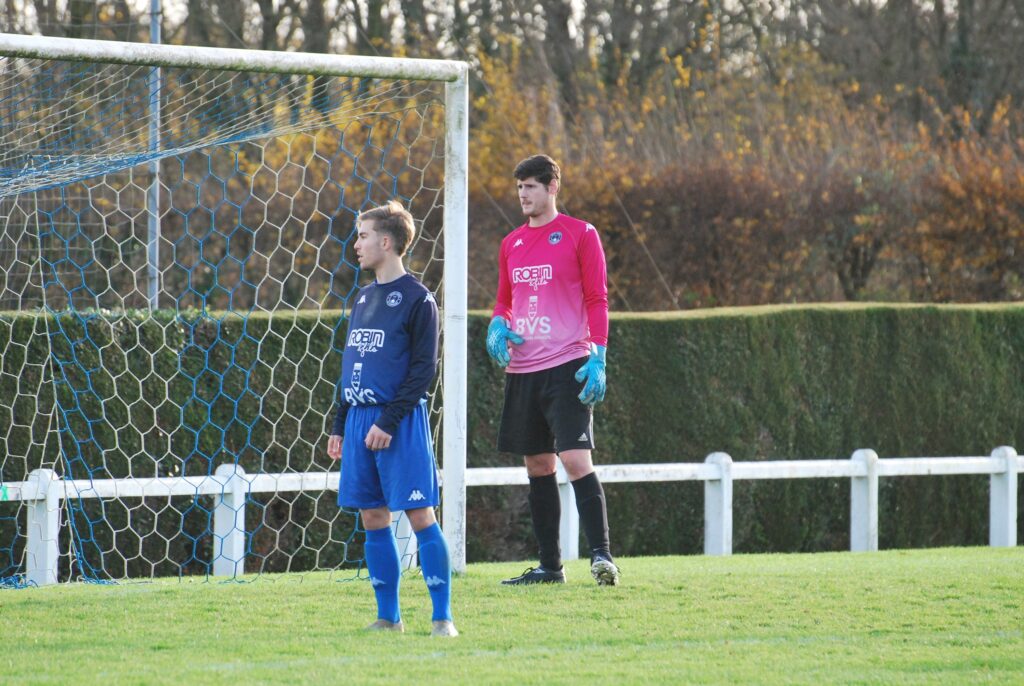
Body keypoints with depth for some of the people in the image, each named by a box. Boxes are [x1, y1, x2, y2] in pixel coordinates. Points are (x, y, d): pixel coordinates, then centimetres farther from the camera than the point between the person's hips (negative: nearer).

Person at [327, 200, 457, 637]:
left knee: (420, 515, -8)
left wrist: (389, 420, -17)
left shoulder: (416, 299, -6)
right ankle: (387, 616, 12)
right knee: (373, 518, 7)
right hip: (359, 419, 7)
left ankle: (443, 617, -6)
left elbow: (424, 368, -11)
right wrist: (341, 426, 17)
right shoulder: (363, 298, 16)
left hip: (401, 422, -7)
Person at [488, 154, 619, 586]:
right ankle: (549, 565, 16)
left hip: (566, 367, -6)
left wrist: (597, 358, -14)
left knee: (575, 458, -17)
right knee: (537, 466, 9)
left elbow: (597, 300, -5)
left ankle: (601, 555, -19)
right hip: (522, 369, 6)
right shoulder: (511, 244, 14)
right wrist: (497, 326, 0)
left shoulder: (580, 235, -2)